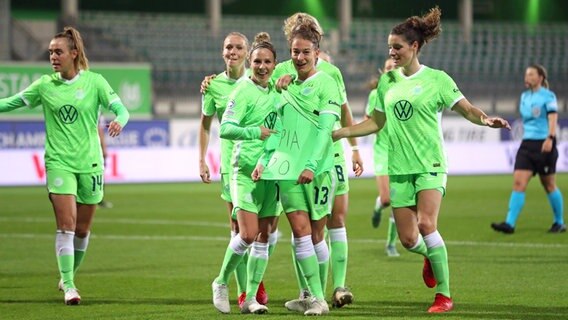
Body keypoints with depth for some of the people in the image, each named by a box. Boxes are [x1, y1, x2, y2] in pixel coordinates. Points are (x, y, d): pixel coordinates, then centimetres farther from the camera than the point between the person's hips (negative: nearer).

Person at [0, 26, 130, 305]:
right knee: (66, 224, -13)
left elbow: (120, 108, -6)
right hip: (58, 162, -1)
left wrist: (118, 121, -28)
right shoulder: (45, 85, 2)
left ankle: (70, 275, 31)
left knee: (82, 229, 9)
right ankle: (68, 286, -11)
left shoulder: (94, 81, -2)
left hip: (89, 163, 1)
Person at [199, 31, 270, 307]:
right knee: (238, 227, -2)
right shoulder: (214, 85, 3)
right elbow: (205, 125, 13)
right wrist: (201, 160, 8)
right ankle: (243, 290, 5)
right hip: (232, 161, 0)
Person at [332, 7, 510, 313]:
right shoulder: (387, 81, 10)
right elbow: (375, 122, 18)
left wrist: (485, 119, -26)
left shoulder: (437, 79, -3)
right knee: (407, 238, -2)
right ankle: (431, 256, 35)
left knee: (426, 223, -22)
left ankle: (444, 294, -12)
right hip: (399, 168, 4)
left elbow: (467, 110, -4)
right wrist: (337, 133, 12)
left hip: (429, 164, -4)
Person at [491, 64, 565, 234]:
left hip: (543, 145, -6)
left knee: (549, 186, 3)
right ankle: (510, 223, -16)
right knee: (518, 183, -8)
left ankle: (560, 223, 18)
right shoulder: (524, 96, 14)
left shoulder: (548, 96, -6)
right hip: (527, 144, 6)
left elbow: (553, 118, -16)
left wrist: (550, 138, -29)